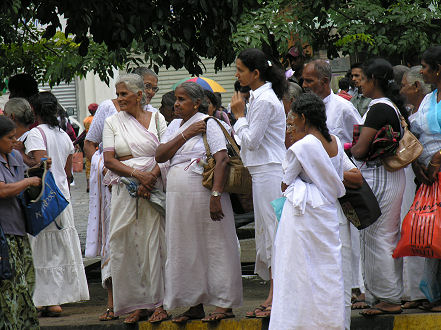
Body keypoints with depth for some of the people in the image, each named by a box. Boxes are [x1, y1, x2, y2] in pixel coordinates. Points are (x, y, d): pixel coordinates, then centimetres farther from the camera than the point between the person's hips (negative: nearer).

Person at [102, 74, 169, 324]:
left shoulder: (156, 118, 7)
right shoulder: (113, 122, 10)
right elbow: (109, 160, 2)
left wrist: (152, 175, -15)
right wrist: (136, 174, -13)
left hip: (153, 188, -2)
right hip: (124, 189, 2)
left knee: (154, 241, -7)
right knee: (127, 244, -2)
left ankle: (160, 303, -3)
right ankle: (138, 305, 3)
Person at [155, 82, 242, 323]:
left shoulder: (208, 124, -7)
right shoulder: (175, 126, 16)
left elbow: (222, 158, -16)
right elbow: (160, 156, 4)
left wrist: (216, 194, -25)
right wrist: (185, 134, -6)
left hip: (203, 195, -7)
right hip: (178, 199, 8)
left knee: (214, 247, -3)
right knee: (187, 251, 10)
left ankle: (225, 304, 1)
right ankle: (195, 305, 18)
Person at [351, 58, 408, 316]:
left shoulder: (379, 109, -18)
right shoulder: (394, 106, 11)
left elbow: (360, 150, -20)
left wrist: (350, 147, 2)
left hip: (378, 176, -10)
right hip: (394, 176, 10)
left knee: (376, 238, -4)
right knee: (390, 238, 14)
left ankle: (387, 299, -1)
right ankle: (394, 296, 19)